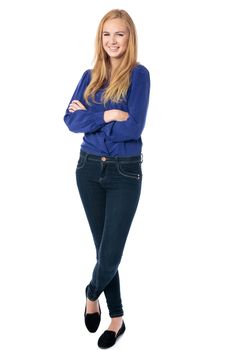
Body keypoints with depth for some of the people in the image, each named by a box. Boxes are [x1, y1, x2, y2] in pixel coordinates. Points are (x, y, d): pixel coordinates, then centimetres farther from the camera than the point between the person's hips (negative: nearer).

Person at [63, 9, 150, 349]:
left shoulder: (138, 74, -6)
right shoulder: (90, 76, 8)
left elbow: (133, 128, -17)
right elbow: (71, 120, -3)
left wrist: (89, 115, -10)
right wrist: (107, 115, -16)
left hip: (125, 172, -4)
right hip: (89, 168, 4)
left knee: (111, 253, -2)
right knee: (103, 247, 11)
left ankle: (91, 295, 32)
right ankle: (117, 317, 28)